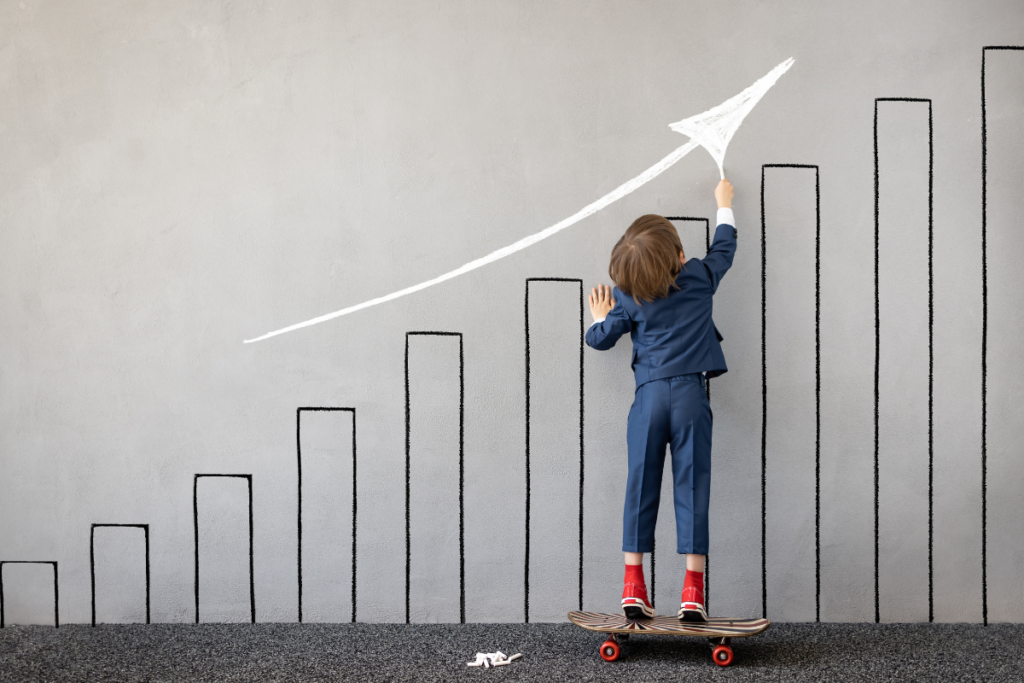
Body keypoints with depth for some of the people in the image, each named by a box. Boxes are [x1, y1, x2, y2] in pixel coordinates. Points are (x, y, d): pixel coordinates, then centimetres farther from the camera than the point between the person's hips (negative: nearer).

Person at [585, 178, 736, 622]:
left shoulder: (626, 297, 4)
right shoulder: (700, 278, 5)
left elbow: (600, 339, 10)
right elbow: (724, 247, 24)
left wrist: (600, 318, 32)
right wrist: (724, 205, 40)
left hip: (648, 396, 1)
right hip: (691, 394, 0)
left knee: (640, 488, 5)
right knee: (692, 488, 0)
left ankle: (633, 587, 4)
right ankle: (692, 591, -1)